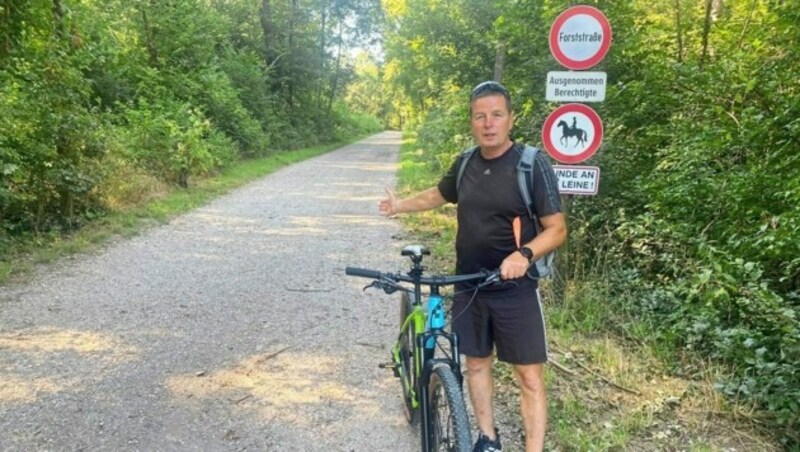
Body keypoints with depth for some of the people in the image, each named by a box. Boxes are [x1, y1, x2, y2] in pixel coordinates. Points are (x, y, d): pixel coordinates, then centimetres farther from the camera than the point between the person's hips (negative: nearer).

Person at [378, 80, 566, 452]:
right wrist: (400, 205, 26)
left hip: (516, 290, -5)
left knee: (529, 376, -1)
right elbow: (439, 194, 25)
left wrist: (525, 254, -29)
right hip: (468, 286, 5)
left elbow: (557, 229, -12)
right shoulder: (465, 164, 3)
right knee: (477, 363, 15)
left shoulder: (533, 164, -12)